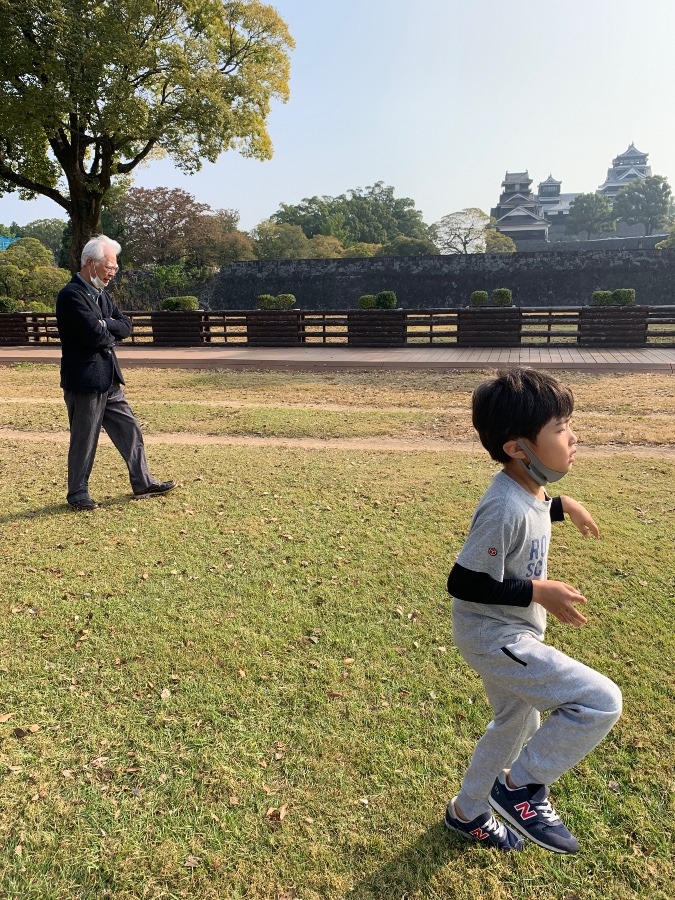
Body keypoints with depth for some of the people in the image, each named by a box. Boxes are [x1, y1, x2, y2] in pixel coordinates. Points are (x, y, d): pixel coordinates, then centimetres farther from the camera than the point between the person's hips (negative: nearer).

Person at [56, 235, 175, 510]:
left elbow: (125, 326, 8)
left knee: (129, 430, 13)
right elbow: (96, 336, -24)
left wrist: (104, 325, -10)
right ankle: (77, 495, 18)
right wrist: (111, 333, -4)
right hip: (85, 381, -9)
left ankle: (142, 483, 24)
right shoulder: (71, 295, -17)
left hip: (108, 379, 9)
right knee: (84, 441, 3)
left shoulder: (100, 293, 12)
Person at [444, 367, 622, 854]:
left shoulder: (526, 488, -3)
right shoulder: (506, 509, -31)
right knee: (602, 702, -14)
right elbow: (463, 582, -28)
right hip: (493, 637, -10)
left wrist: (561, 505, 14)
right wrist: (538, 591, -24)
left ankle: (468, 813, 48)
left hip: (511, 632, 10)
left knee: (516, 724, 26)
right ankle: (521, 786, 6)